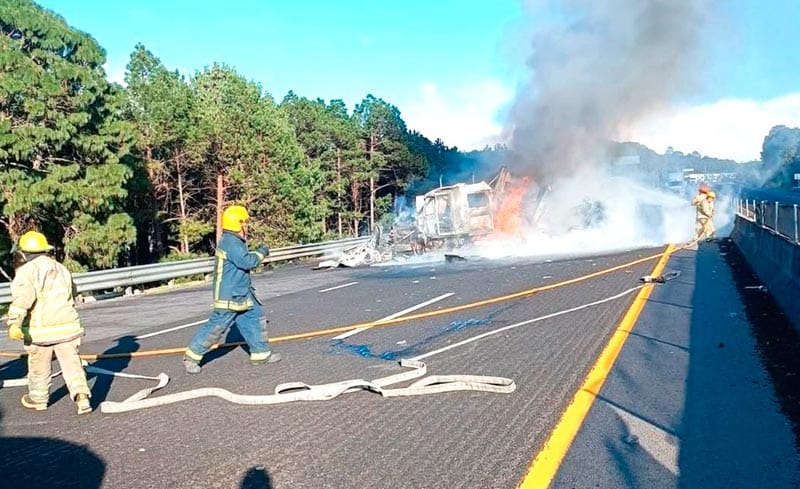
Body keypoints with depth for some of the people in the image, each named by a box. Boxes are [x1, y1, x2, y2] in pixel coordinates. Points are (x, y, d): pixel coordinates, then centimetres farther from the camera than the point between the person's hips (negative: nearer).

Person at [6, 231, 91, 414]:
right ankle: (81, 396, -11)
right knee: (72, 363, 4)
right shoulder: (62, 269, 13)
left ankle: (38, 399, 32)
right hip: (67, 325, 4)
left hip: (39, 330, -4)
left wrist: (14, 323, -26)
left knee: (38, 367, 15)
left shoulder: (27, 271, -7)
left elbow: (22, 297, -22)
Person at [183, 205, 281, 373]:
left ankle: (261, 353, 19)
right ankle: (191, 356, 7)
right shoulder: (231, 242, -21)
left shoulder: (233, 241, 12)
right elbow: (246, 262, -27)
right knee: (217, 325, -5)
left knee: (254, 319, 11)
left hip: (242, 294, 10)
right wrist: (261, 253, -12)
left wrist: (257, 252, 9)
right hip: (229, 296, -10)